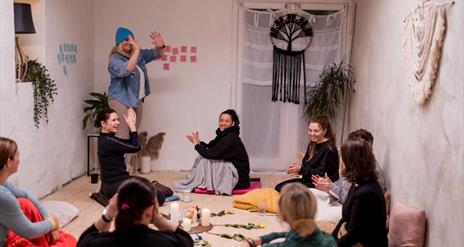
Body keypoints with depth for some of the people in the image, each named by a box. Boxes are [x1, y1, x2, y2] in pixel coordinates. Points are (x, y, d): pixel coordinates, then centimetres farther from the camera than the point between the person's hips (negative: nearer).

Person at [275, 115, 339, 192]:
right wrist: (296, 167, -10)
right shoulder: (312, 145, 12)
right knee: (279, 187, -5)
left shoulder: (329, 149, -15)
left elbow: (321, 173, -21)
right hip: (309, 180, 9)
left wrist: (301, 170, -29)